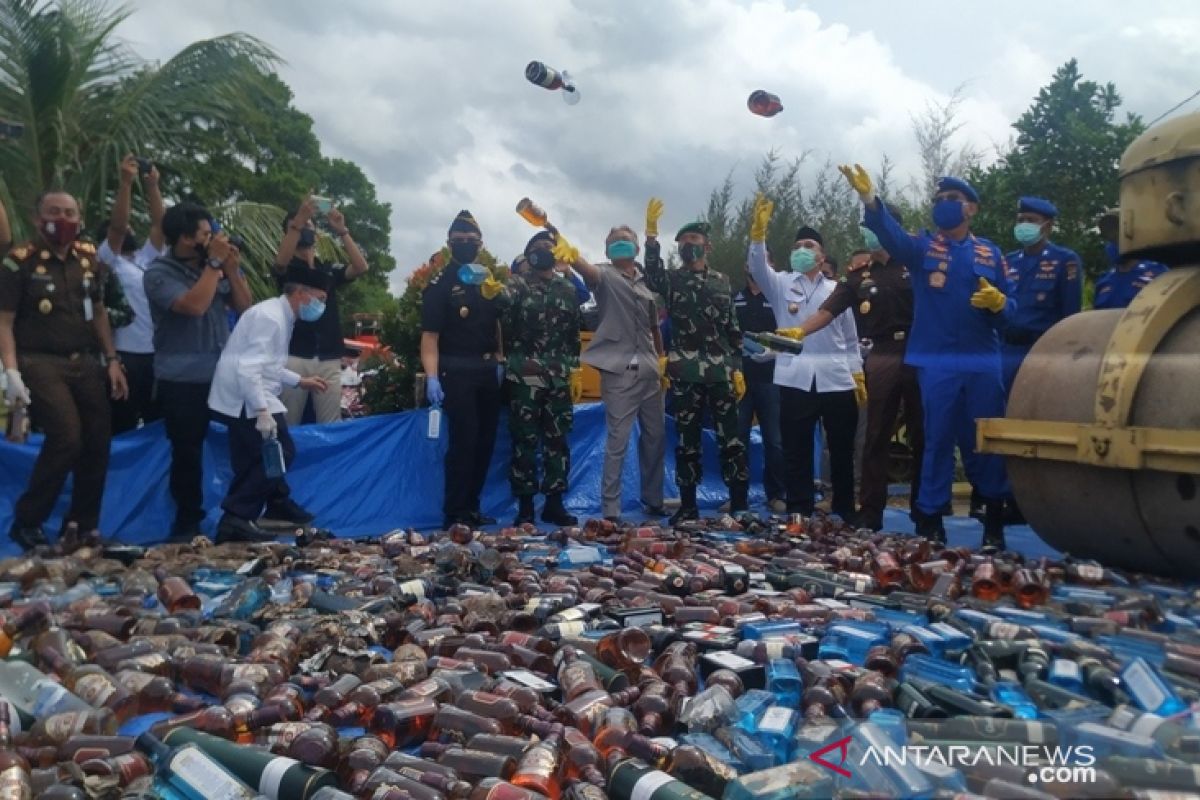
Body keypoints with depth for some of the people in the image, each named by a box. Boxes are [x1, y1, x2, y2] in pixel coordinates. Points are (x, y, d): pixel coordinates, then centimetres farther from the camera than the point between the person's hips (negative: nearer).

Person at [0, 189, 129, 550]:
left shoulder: (88, 257, 10)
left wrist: (112, 360, 12)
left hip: (83, 361, 6)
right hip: (40, 363, -6)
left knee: (98, 440, 3)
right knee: (67, 437, -19)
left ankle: (83, 526, 19)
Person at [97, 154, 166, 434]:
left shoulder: (147, 257, 18)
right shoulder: (107, 259, 1)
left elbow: (160, 224, 10)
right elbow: (118, 225, -13)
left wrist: (152, 186, 4)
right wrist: (126, 182, -17)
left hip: (157, 353, 6)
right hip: (126, 355, -6)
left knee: (158, 421, 13)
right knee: (123, 426, -1)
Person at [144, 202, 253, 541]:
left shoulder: (215, 264, 8)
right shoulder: (159, 273, -7)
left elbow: (244, 306, 5)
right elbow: (194, 305, -23)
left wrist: (231, 268, -8)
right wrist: (214, 264, -17)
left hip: (225, 372, 4)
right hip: (183, 379, -4)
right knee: (187, 452, 4)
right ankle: (188, 524, 18)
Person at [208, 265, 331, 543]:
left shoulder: (281, 316, 13)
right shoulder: (270, 317, -18)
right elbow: (248, 369, -26)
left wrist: (300, 381, 20)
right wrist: (262, 412, -31)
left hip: (248, 398, 10)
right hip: (244, 400, -10)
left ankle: (278, 504, 29)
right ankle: (236, 518, -7)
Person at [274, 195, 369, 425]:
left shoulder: (329, 270, 15)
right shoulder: (287, 269, 7)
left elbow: (360, 267, -1)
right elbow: (280, 260, -17)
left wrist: (342, 231, -10)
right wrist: (298, 222, -27)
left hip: (329, 359, 3)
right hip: (295, 357, -2)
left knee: (331, 426, 1)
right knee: (288, 424, -2)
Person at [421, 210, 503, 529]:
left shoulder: (489, 278, 13)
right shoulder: (440, 284, -4)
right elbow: (430, 335, -11)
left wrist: (499, 360, 8)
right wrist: (432, 376, -22)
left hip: (488, 370, 6)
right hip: (457, 371, -6)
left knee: (485, 440, 8)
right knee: (463, 440, -8)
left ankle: (472, 507, 19)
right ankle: (456, 513, 0)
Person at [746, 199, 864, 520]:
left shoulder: (837, 289, 14)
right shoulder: (781, 284, 10)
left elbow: (851, 338, 14)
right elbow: (758, 267, -10)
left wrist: (858, 376, 8)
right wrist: (759, 231, -24)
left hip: (837, 379, 2)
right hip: (795, 379, -1)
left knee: (842, 450, 9)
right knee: (797, 451, 2)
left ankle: (845, 515, 21)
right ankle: (798, 516, 9)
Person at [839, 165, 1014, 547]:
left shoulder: (990, 252, 10)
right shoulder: (922, 246, 5)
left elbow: (1009, 307, 10)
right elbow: (892, 234, -18)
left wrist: (998, 301, -14)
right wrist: (870, 200, -35)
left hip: (983, 362, 2)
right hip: (936, 363, -2)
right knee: (937, 441, 3)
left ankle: (994, 519, 25)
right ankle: (930, 520, 12)